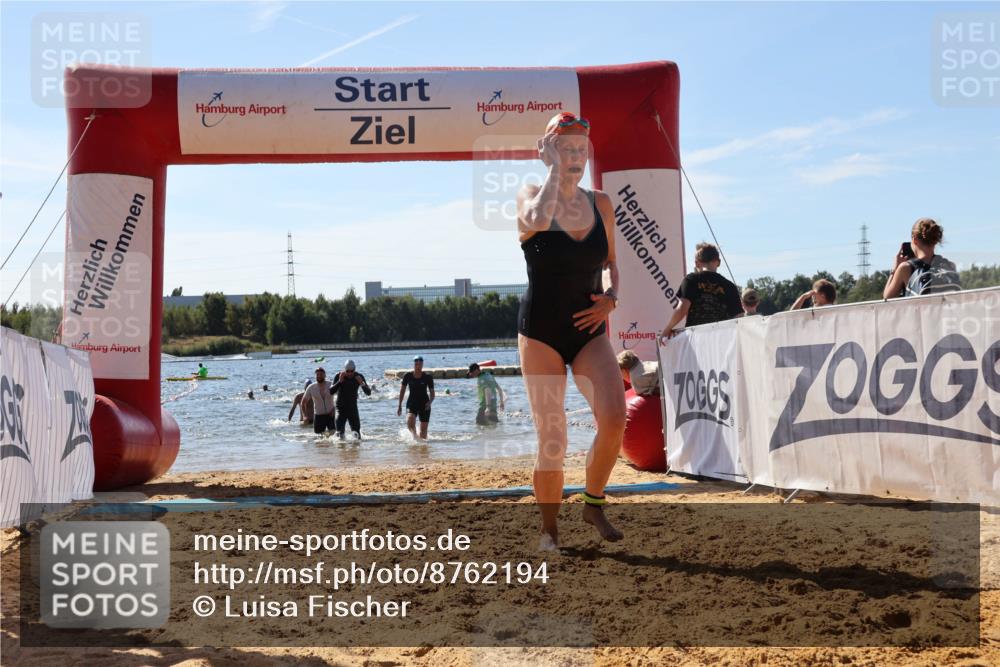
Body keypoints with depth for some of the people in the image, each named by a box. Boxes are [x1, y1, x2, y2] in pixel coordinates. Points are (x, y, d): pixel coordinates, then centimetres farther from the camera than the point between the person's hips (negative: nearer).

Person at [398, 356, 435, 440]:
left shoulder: (427, 377, -6)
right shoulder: (408, 376, -3)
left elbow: (432, 393, -1)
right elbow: (402, 390, 8)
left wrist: (430, 402, -21)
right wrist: (399, 405, 9)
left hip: (424, 405, 0)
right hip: (412, 404, 0)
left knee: (423, 431, 1)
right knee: (410, 422, -28)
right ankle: (414, 435, -3)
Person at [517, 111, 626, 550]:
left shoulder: (601, 204, 7)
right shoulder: (531, 195, -4)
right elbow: (538, 219, -29)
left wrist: (610, 297, -1)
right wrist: (554, 169, -17)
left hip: (589, 331, 3)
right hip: (540, 332, -3)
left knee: (614, 419, -18)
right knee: (551, 442, -4)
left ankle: (594, 503, 6)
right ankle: (549, 527, 16)